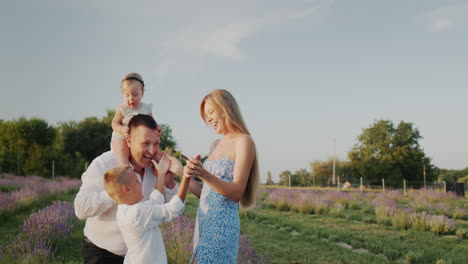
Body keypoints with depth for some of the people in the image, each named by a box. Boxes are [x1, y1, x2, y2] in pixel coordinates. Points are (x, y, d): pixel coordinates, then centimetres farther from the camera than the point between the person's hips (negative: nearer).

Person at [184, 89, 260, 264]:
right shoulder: (216, 145, 16)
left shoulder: (243, 142, -7)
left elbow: (236, 193, -14)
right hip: (203, 221, 7)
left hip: (222, 222, -7)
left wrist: (204, 175, -26)